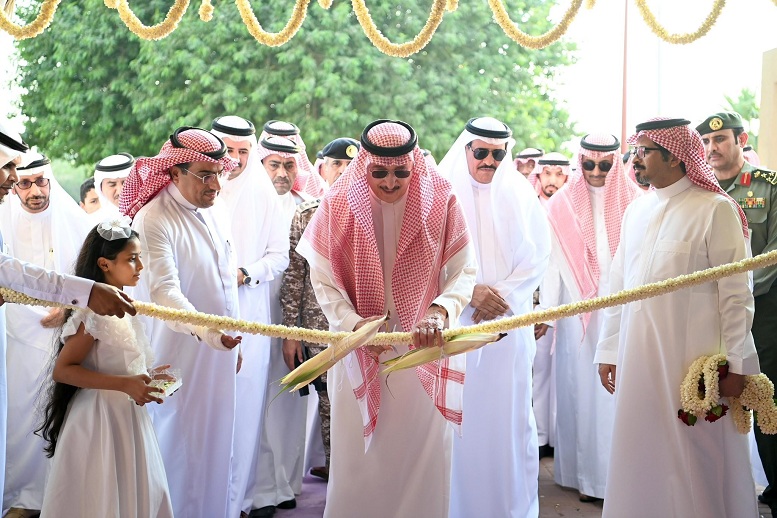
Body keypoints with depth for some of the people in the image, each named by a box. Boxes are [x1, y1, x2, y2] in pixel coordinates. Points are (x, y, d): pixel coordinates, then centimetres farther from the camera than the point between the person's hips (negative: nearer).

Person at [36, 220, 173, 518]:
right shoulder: (93, 313, -19)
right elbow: (62, 370, -22)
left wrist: (144, 378, 5)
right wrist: (125, 384, -26)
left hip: (129, 416, 9)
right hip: (102, 418, -8)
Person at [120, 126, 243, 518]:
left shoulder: (216, 210, 6)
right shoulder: (154, 220, -18)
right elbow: (165, 291, -29)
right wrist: (205, 330, -44)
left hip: (218, 350, 7)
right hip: (179, 355, -7)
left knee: (216, 437, 15)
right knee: (180, 440, 2)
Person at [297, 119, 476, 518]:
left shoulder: (440, 201, -5)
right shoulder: (339, 204, -4)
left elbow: (463, 271, -6)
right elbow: (323, 280, -5)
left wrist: (440, 310, -26)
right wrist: (355, 324, -21)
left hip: (423, 350, 0)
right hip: (359, 351, 0)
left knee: (421, 452, 7)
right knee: (358, 452, 7)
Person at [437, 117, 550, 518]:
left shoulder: (520, 194, 7)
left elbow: (537, 258, 3)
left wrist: (501, 295, -10)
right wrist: (470, 292, -15)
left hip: (509, 321, 1)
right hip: (454, 319, -1)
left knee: (509, 411, 1)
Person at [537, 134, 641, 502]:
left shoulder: (634, 203, 2)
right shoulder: (563, 205, 1)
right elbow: (554, 263, 0)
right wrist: (546, 312, -5)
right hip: (579, 313, 0)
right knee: (581, 387, 4)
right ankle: (586, 473, 14)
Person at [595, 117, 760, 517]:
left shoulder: (716, 209, -6)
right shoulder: (636, 211, 12)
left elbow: (735, 294, -8)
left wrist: (736, 364, -10)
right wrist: (608, 350, 12)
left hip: (693, 362, -5)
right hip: (637, 360, 5)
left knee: (696, 462, 3)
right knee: (641, 459, 10)